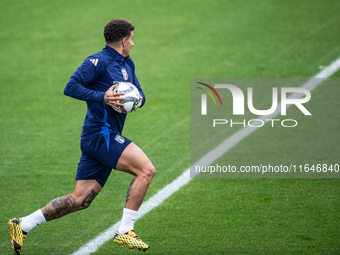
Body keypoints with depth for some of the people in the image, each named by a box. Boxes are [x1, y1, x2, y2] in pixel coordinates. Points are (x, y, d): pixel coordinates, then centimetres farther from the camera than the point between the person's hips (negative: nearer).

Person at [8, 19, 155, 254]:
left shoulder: (127, 64, 19)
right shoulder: (99, 61, -9)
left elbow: (139, 93, 25)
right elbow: (71, 87, -14)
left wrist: (139, 99, 1)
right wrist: (102, 97, -23)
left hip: (107, 137, 9)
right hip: (100, 133, -9)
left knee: (80, 200, 6)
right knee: (146, 170, -18)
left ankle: (23, 225, 11)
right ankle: (124, 232, -15)